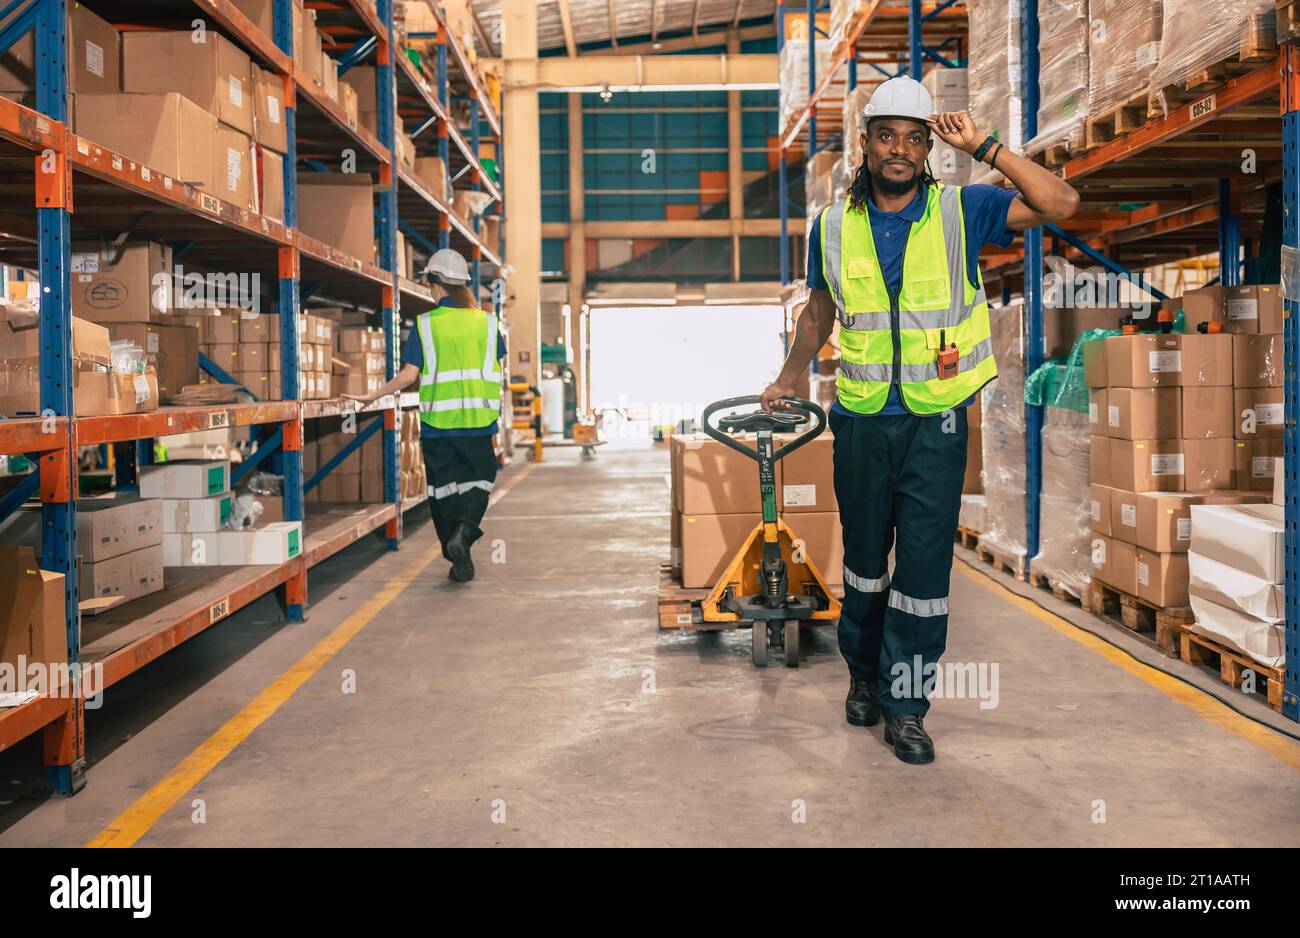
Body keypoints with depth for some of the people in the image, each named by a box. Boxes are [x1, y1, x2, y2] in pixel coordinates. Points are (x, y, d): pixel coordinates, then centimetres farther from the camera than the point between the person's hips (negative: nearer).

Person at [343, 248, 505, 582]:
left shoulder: (425, 323, -3)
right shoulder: (486, 321, 3)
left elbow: (408, 375, -7)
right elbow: (496, 369, 6)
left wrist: (372, 396, 4)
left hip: (438, 419, -1)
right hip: (479, 417, 1)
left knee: (443, 486, 10)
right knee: (479, 479, 13)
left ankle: (458, 559, 11)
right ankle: (463, 533, -12)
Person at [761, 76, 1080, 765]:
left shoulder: (961, 211, -4)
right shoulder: (834, 227, 2)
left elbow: (1061, 204, -15)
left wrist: (983, 148, -18)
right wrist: (788, 381, 19)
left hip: (937, 423, -2)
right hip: (862, 422, 2)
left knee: (925, 567, -1)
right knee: (864, 560, 15)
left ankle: (906, 706, 12)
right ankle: (863, 674, 35)